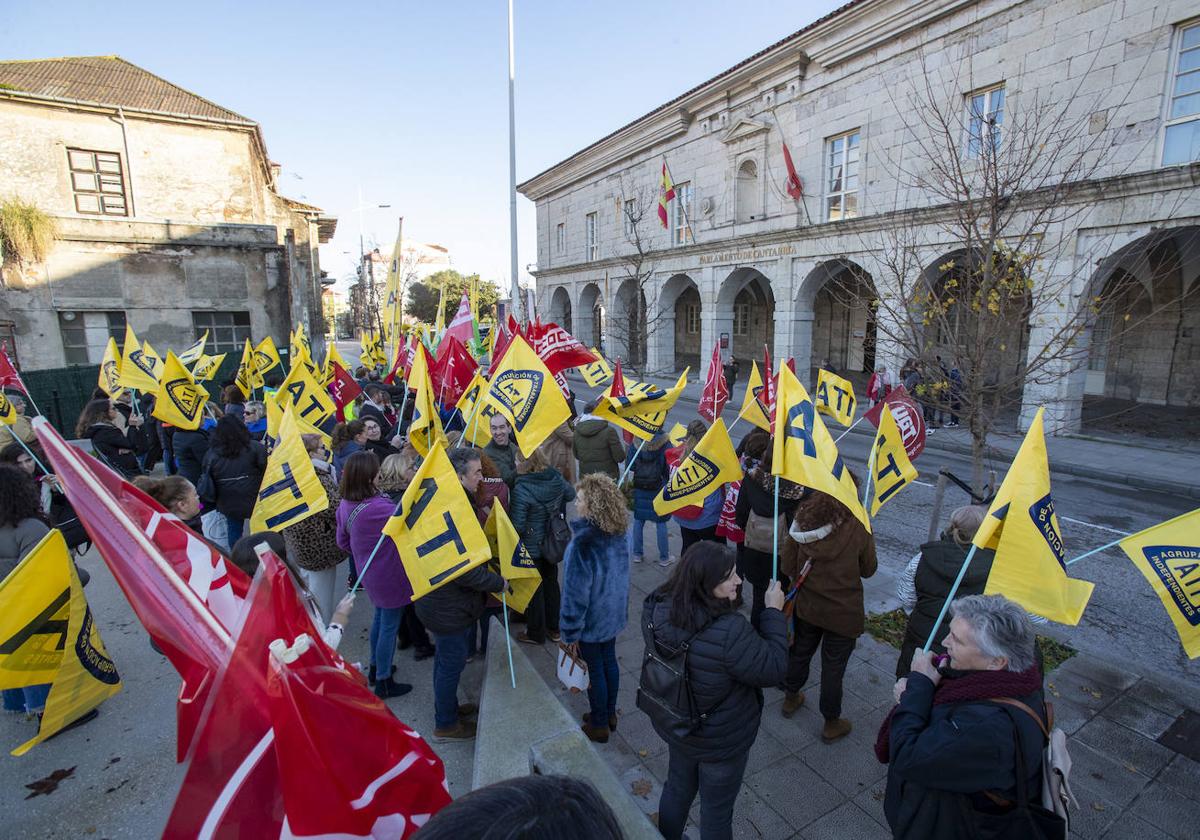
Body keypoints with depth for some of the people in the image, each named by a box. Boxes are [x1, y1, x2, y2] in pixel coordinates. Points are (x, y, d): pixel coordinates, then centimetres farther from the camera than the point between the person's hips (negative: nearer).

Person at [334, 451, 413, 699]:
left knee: (380, 616, 28)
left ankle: (375, 668, 45)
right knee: (390, 625, 9)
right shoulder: (377, 508, -33)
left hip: (370, 573, 9)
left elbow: (343, 541, 6)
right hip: (389, 576, -9)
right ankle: (383, 683, 26)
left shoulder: (345, 505, -5)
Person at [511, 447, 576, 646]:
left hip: (532, 547, -6)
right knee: (551, 583, 22)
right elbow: (570, 494, 10)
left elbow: (517, 525, -24)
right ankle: (554, 628, 37)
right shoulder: (556, 478, -10)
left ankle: (535, 633, 29)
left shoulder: (521, 490, -28)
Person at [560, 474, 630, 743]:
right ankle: (609, 714, 43)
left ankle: (599, 725, 33)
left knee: (595, 670, 13)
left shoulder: (583, 545, -31)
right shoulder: (619, 535, -9)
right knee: (609, 661, 23)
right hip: (613, 615, 7)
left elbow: (576, 593, -24)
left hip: (591, 620, -7)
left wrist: (570, 631, -12)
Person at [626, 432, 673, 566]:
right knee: (660, 522, 7)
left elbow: (631, 469, 0)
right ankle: (664, 557, 17)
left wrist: (630, 485, 10)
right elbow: (669, 469, -8)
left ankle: (637, 554, 24)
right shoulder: (665, 443, -13)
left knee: (638, 520, 14)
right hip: (658, 490, -2)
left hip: (639, 489, 3)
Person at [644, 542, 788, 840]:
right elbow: (773, 669, -26)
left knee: (677, 788, 33)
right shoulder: (729, 631, -41)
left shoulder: (658, 610, -20)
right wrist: (774, 612, -19)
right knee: (717, 812, 23)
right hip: (722, 740, -6)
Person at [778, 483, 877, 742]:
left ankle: (790, 699, 47)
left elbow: (787, 566, -7)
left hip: (806, 606, 3)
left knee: (800, 653, 25)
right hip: (843, 613, -3)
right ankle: (831, 724, 33)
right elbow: (868, 570, -6)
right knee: (833, 667, 14)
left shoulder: (802, 520, -12)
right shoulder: (858, 528, -21)